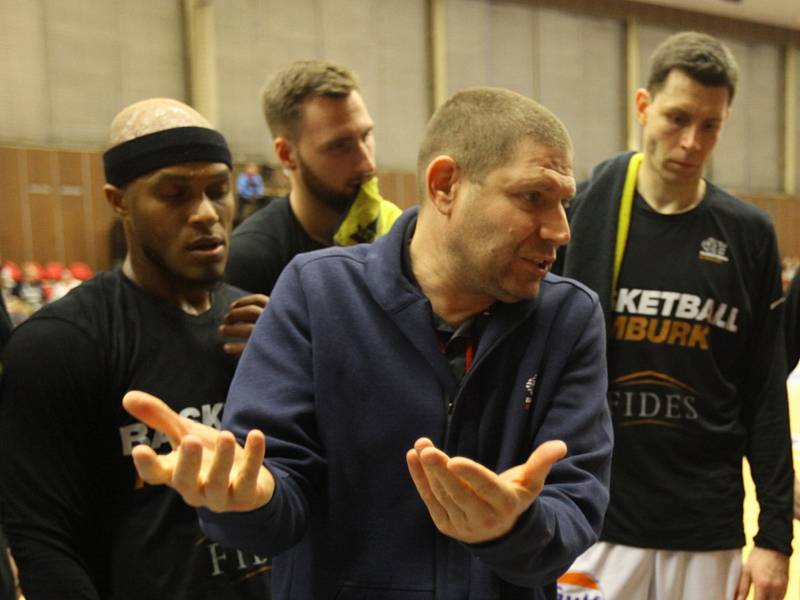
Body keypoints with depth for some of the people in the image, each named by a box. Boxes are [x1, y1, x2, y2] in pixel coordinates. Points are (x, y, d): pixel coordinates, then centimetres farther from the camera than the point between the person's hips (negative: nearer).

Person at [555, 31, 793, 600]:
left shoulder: (748, 234, 0)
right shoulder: (579, 212, -5)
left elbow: (765, 397, 3)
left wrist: (775, 534, 1)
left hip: (709, 531, 2)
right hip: (594, 520, -2)